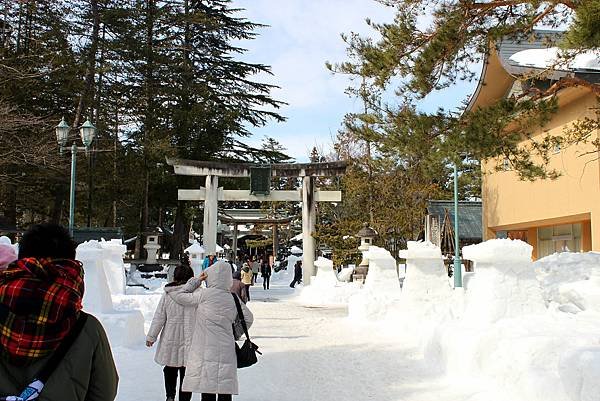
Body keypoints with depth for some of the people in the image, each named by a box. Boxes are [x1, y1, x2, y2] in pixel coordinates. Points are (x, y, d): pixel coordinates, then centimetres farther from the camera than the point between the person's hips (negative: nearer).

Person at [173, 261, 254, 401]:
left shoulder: (203, 294, -5)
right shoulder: (234, 299, 6)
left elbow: (180, 296, 8)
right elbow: (248, 318, 15)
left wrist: (196, 280, 11)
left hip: (206, 350, -3)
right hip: (227, 351, 4)